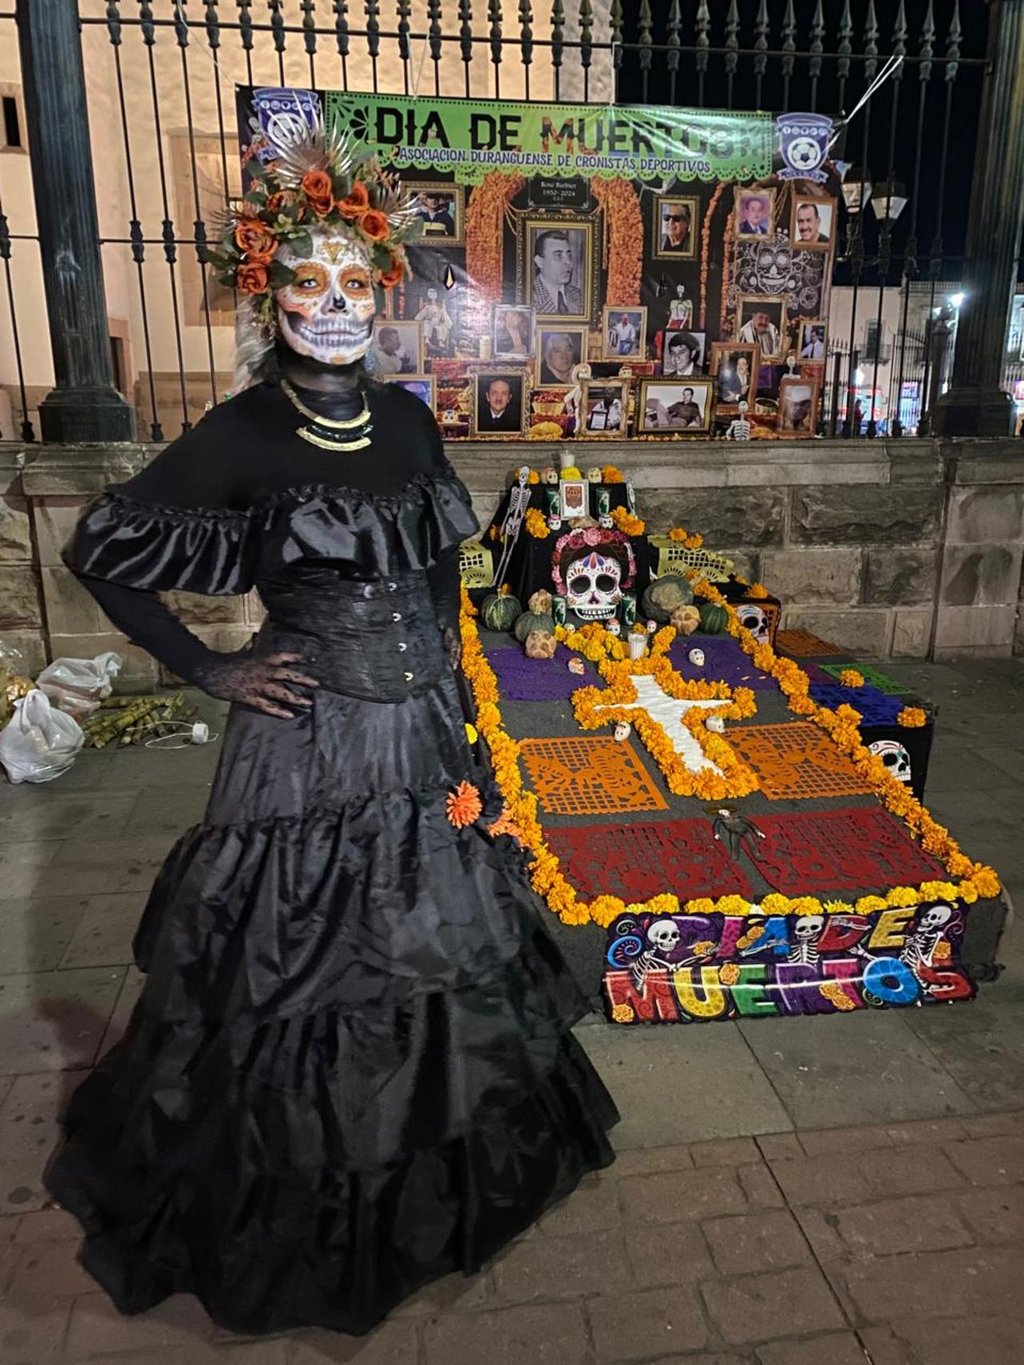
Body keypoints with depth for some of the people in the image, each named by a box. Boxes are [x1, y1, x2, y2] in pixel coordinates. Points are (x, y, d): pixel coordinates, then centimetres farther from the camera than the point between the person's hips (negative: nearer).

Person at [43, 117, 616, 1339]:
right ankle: (293, 1209, 37)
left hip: (424, 737, 6)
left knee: (436, 950, 19)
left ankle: (440, 1162, 47)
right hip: (308, 749, -5)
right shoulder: (242, 434, -12)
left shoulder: (406, 421, 3)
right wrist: (208, 670, -7)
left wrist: (448, 690, 14)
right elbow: (100, 548, -6)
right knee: (305, 971, 9)